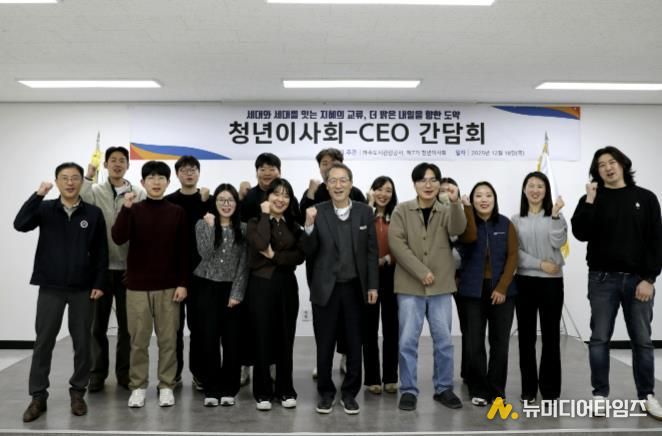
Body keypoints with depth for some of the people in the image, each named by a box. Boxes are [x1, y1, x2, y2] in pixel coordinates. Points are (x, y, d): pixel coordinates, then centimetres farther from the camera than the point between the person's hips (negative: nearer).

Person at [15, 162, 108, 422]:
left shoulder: (94, 213, 1)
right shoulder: (45, 209, 3)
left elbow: (101, 253, 2)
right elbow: (20, 224, -15)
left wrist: (99, 283, -3)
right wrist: (37, 195, -22)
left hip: (82, 289, 0)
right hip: (50, 287, 0)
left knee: (82, 342, 7)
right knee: (43, 342, 5)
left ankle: (78, 393, 21)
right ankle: (38, 396, 16)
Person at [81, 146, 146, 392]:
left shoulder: (139, 194, 2)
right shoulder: (95, 190, 3)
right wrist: (88, 176, -19)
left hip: (128, 267, 0)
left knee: (126, 323, 8)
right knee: (98, 323, 8)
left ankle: (124, 372, 21)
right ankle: (97, 373, 20)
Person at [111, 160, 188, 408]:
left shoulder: (177, 213, 2)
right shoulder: (134, 211, 2)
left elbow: (184, 251, 2)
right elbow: (118, 238, -14)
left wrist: (182, 283, -4)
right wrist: (126, 207, -23)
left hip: (168, 287, 0)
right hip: (137, 285, 0)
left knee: (168, 339, 5)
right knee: (138, 340, 6)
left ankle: (167, 386, 15)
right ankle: (138, 387, 17)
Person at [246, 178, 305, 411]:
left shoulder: (294, 226, 10)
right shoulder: (255, 222, 0)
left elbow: (299, 256, -3)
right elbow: (261, 244, -22)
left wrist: (275, 256, -14)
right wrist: (265, 215, -12)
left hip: (287, 285, 3)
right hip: (261, 284, -3)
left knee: (285, 339, 8)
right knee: (262, 339, 3)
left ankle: (286, 390, 20)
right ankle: (263, 392, 15)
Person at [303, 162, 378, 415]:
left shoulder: (365, 211, 1)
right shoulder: (317, 212, -4)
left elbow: (372, 251, 4)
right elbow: (309, 253, -6)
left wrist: (372, 285, 0)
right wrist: (309, 226, -22)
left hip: (355, 288, 1)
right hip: (326, 288, -1)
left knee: (354, 344, 10)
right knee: (325, 345, 9)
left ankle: (349, 393, 26)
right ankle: (326, 393, 26)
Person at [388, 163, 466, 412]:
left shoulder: (445, 211, 7)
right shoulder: (402, 210, 2)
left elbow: (458, 229, -14)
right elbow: (396, 243, -8)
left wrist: (455, 202, -32)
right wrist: (421, 271, -14)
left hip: (440, 287, 2)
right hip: (410, 286, -2)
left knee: (444, 341, 9)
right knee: (408, 341, 1)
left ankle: (444, 389, 24)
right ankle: (408, 391, 14)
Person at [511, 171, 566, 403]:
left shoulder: (555, 216, 4)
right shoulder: (516, 219, 6)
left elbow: (558, 242, -12)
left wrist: (555, 215, -19)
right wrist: (540, 264, -11)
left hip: (552, 282, -1)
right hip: (524, 281, 1)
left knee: (551, 335, 3)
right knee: (526, 335, 5)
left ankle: (550, 389, 15)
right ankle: (528, 388, 16)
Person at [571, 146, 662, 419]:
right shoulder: (591, 199, 5)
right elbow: (581, 234, -9)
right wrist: (589, 201, -15)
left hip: (638, 279, 0)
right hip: (602, 279, 0)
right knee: (599, 338, 3)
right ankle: (600, 393, 12)